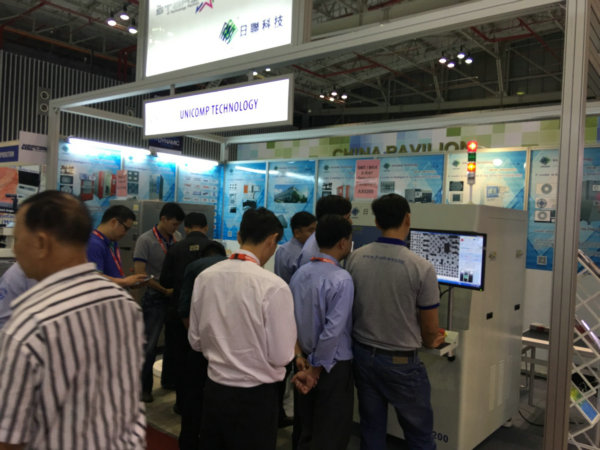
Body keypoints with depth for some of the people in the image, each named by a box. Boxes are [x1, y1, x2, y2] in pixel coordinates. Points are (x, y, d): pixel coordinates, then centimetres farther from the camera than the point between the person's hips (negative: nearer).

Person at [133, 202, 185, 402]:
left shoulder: (177, 237, 3)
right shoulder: (145, 240, -11)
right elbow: (140, 274, -16)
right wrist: (165, 291, -16)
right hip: (156, 298, -5)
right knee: (150, 343, 2)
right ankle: (144, 387, 16)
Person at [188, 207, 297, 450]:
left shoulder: (205, 277, -5)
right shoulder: (273, 286, -22)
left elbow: (196, 340, 5)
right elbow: (281, 356, -16)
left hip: (214, 388, 5)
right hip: (255, 396, -5)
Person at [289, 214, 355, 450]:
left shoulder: (300, 273, 1)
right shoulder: (341, 279, -19)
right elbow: (333, 331, -23)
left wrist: (300, 356, 4)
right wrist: (316, 370, -14)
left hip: (305, 360, 7)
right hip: (333, 365, -7)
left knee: (306, 431, 21)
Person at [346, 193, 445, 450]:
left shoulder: (354, 258, -7)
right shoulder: (421, 267, -18)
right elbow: (431, 329, -7)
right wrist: (429, 342, 16)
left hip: (362, 354, 4)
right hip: (401, 362, -4)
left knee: (371, 429, 18)